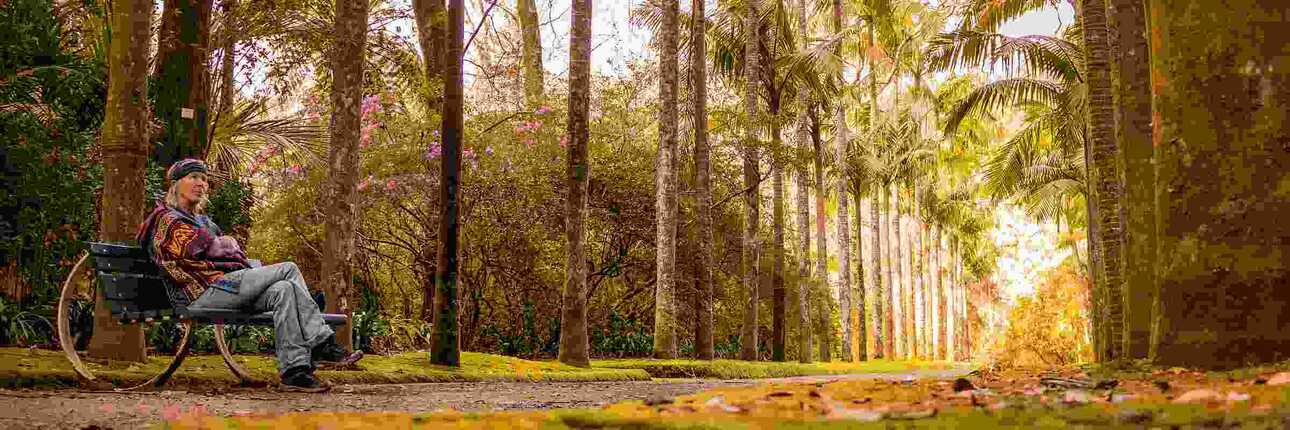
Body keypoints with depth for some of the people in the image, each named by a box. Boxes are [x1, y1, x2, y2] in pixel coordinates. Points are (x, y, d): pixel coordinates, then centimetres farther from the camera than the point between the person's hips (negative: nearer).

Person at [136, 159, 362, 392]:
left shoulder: (201, 219, 31)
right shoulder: (168, 220, 3)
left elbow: (230, 250, 22)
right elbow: (205, 247, -10)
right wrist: (229, 243, 9)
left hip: (227, 288, 8)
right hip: (206, 292, -8)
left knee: (284, 290, -18)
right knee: (289, 269, -19)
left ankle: (294, 369, -28)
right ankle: (323, 344, -20)